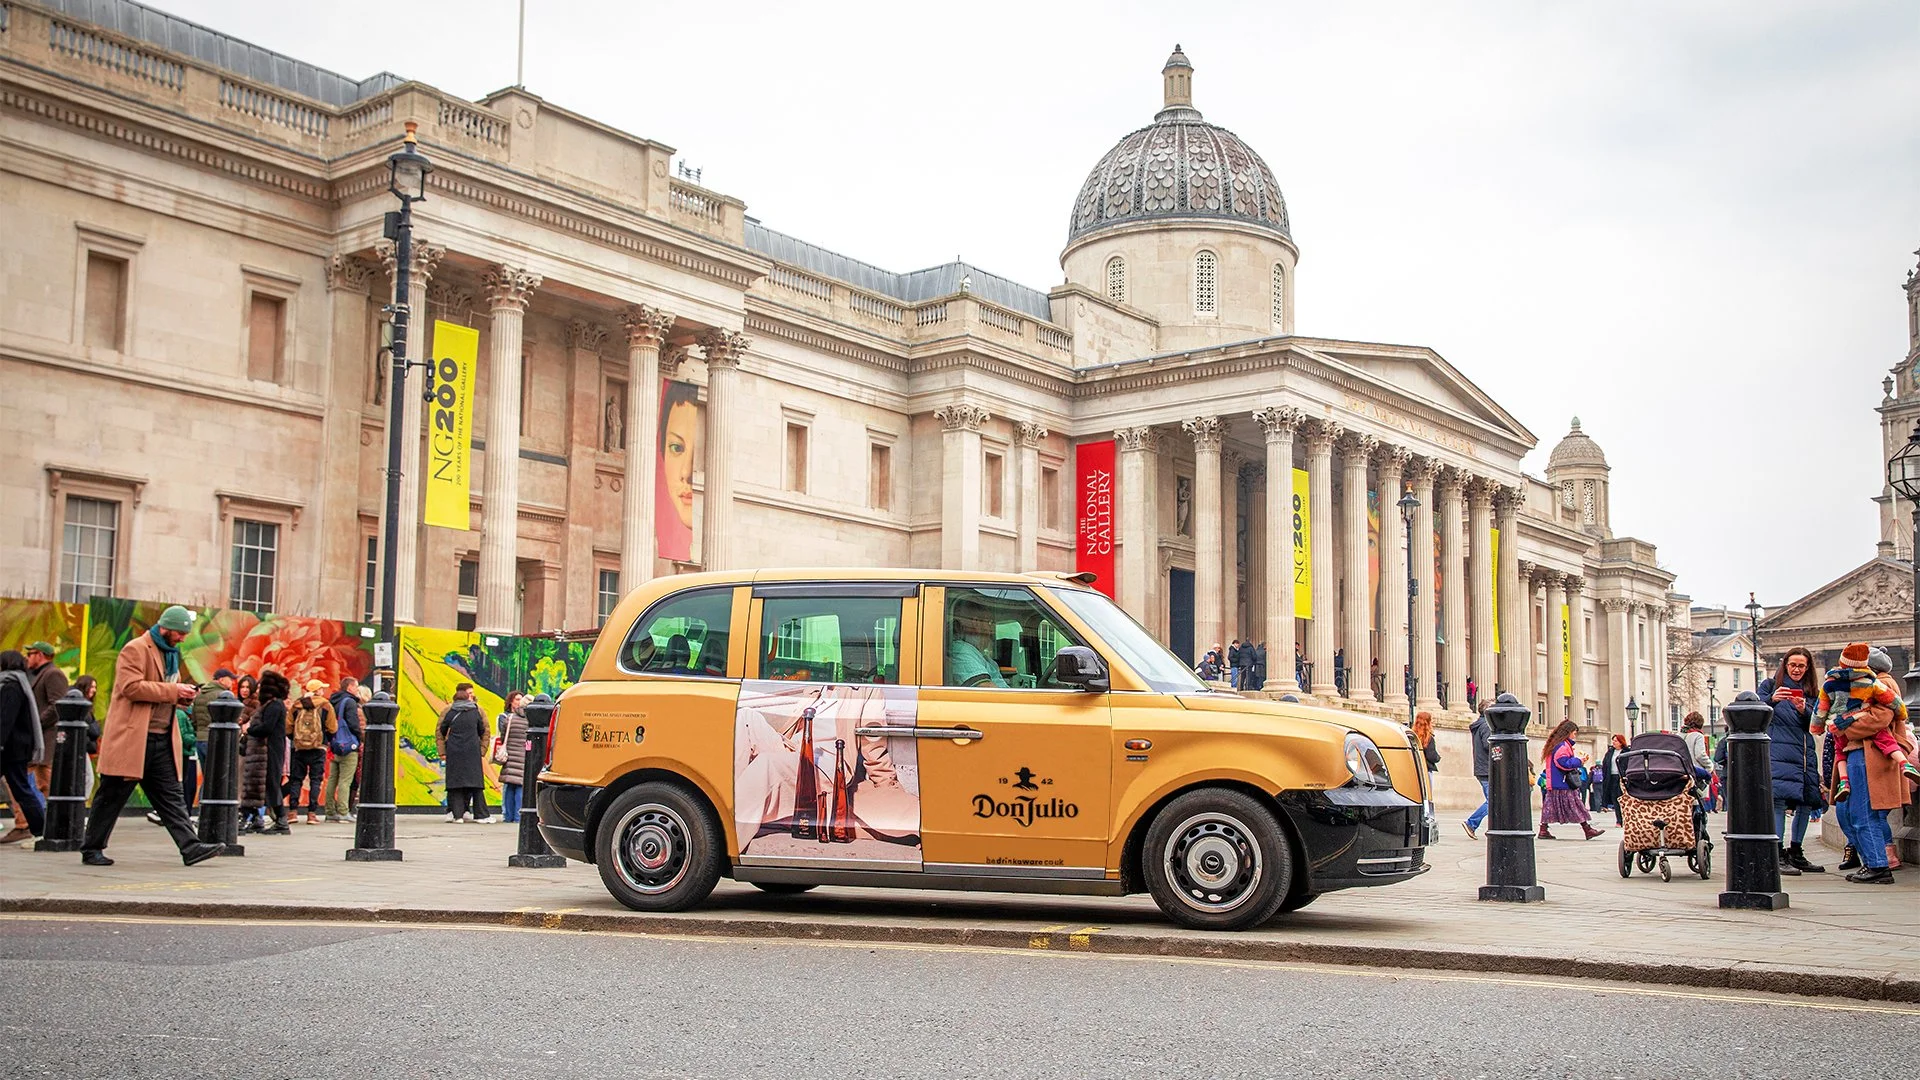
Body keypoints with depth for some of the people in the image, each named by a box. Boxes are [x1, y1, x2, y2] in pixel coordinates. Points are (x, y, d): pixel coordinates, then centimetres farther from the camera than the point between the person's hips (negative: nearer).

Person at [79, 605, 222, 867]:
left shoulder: (171, 653, 20)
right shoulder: (135, 649, -8)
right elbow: (132, 687, -20)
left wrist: (183, 696, 8)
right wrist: (173, 691, -20)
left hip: (161, 740, 8)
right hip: (132, 738, -8)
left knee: (171, 795, 2)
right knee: (112, 795, 1)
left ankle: (190, 847, -4)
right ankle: (91, 849, 11)